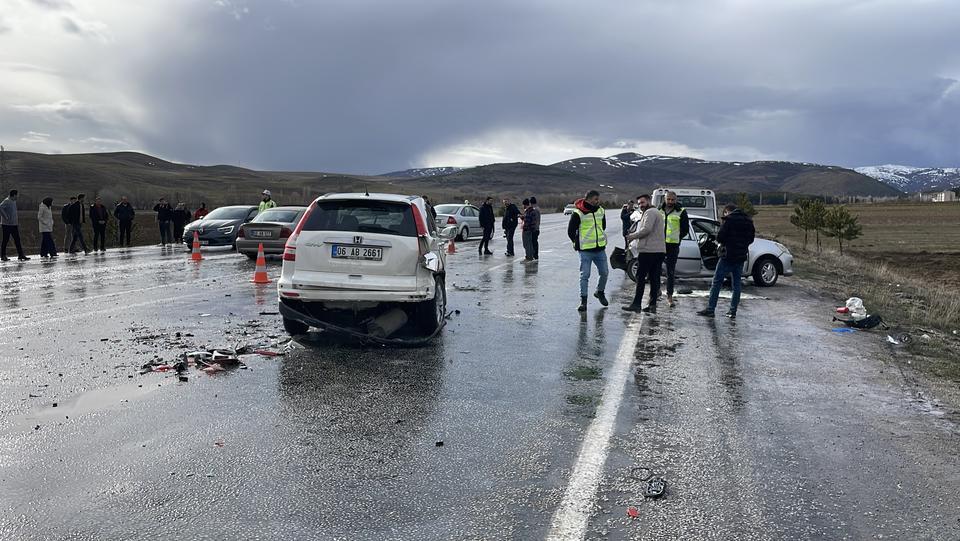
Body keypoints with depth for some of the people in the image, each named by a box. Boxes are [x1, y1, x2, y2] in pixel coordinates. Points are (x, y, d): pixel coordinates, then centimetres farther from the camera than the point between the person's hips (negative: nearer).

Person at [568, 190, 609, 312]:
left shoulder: (601, 211, 7)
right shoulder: (578, 213, -10)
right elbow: (570, 231, -3)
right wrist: (578, 243, 1)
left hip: (600, 249, 5)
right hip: (585, 251, -5)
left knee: (604, 272, 10)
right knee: (585, 275, -3)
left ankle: (599, 292, 35)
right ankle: (583, 301, 4)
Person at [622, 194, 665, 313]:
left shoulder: (650, 212, -8)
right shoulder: (657, 212, 25)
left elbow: (646, 229, -20)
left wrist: (632, 236, -8)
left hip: (648, 250, -10)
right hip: (660, 250, 10)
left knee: (641, 278, -6)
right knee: (654, 278, 8)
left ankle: (636, 304, -6)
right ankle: (652, 305, 9)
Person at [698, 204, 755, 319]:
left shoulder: (728, 220, -10)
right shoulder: (748, 221, 10)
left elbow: (719, 238, -13)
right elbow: (751, 239, 17)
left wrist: (721, 225, 5)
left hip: (728, 256, -6)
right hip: (741, 256, 6)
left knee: (717, 282, -1)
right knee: (736, 284, 9)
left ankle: (710, 309, -3)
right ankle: (733, 311, 10)